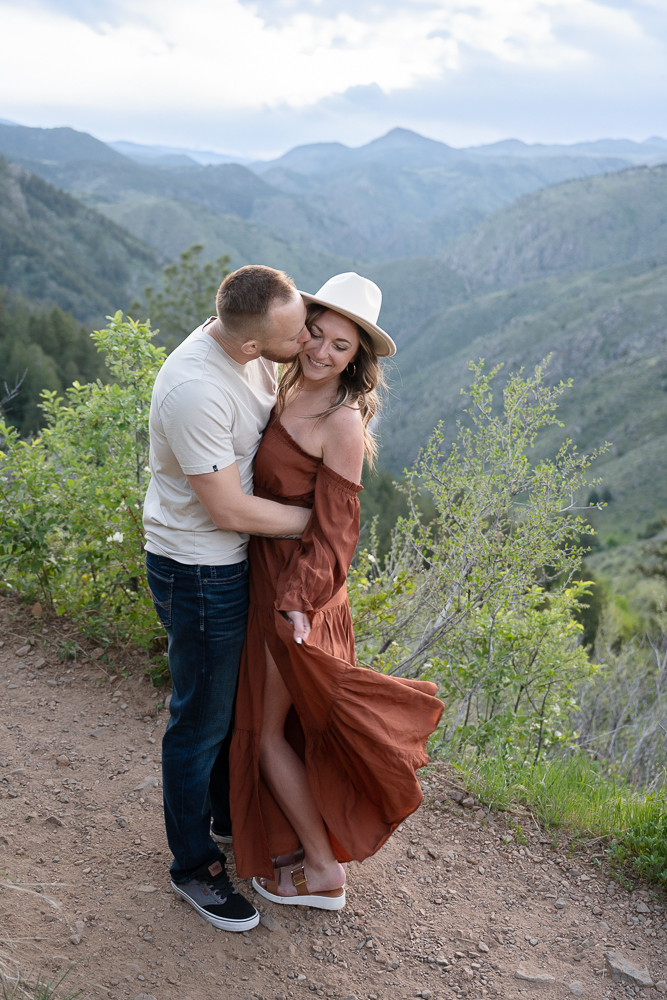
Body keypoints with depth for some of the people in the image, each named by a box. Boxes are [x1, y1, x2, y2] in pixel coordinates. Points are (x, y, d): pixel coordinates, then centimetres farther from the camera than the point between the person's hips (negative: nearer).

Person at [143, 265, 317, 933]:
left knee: (240, 698, 24)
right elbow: (228, 508, -26)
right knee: (202, 721, 8)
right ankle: (192, 866, 29)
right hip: (197, 572, -9)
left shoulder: (254, 349, -5)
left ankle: (232, 818, 47)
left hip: (238, 559, 9)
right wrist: (318, 520, -15)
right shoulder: (194, 389, -32)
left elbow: (278, 416, 16)